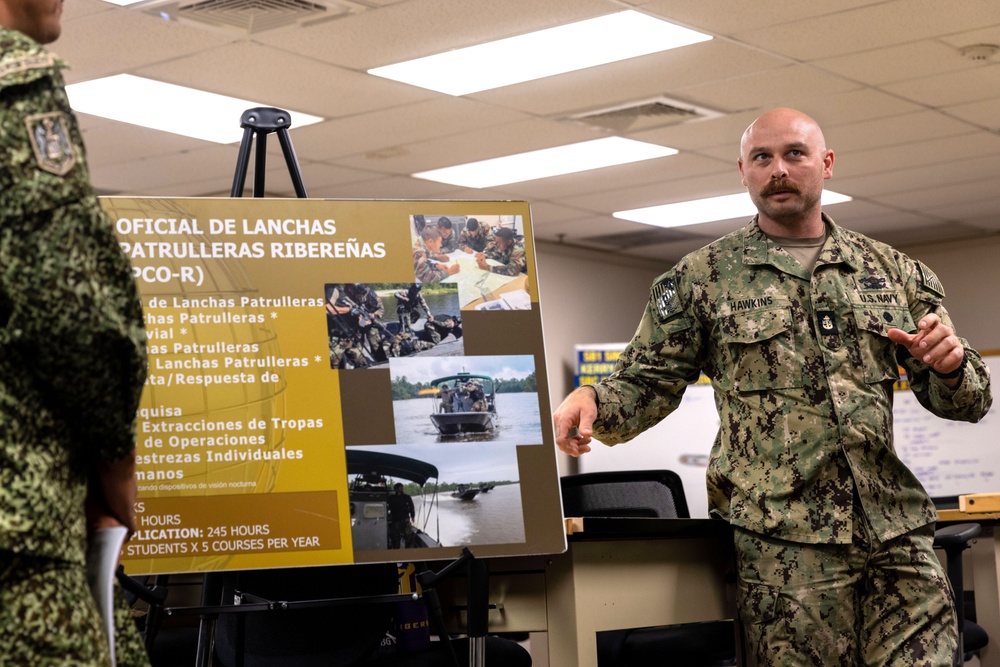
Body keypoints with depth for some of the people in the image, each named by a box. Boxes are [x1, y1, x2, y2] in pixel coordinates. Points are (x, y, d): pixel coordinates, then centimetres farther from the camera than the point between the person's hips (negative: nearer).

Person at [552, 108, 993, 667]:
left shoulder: (893, 272, 15)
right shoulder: (704, 278, 9)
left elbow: (969, 400, 18)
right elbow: (647, 385, 8)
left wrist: (950, 366, -6)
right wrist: (592, 403, -14)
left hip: (900, 536, 3)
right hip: (782, 543, -2)